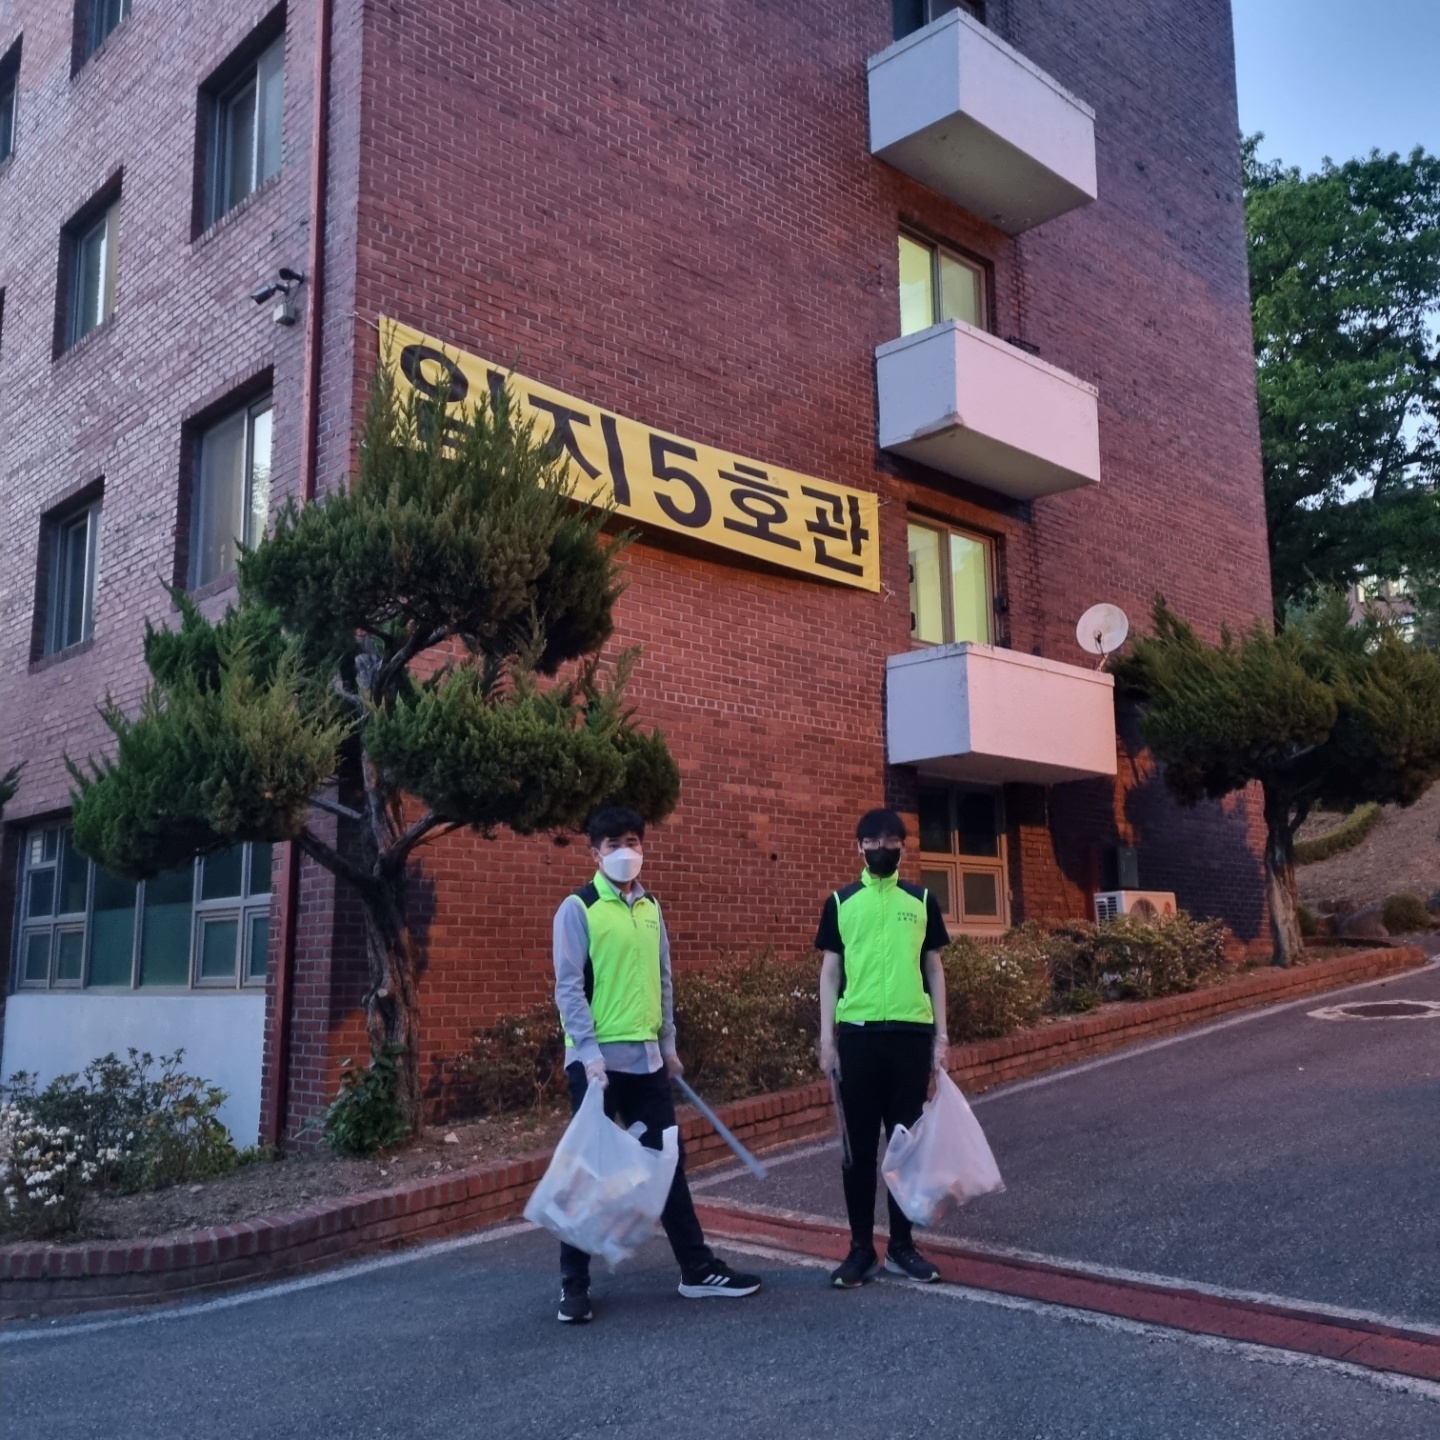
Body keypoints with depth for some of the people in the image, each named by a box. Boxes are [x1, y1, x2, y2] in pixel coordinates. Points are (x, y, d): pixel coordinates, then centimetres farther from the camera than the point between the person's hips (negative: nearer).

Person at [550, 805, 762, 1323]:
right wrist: (591, 1054, -19)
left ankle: (697, 1269, 22)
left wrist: (669, 1044, 15)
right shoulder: (577, 908, -8)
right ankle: (574, 1285, 14)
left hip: (647, 1058, 6)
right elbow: (569, 988, -12)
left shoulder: (651, 907, 10)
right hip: (597, 1059, -6)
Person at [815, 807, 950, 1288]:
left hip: (911, 1031, 1)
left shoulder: (922, 901, 8)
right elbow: (830, 972, 6)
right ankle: (861, 1248, 11)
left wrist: (941, 1034, 5)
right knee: (859, 1143, 3)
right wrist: (827, 1036, -1)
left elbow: (934, 969, 10)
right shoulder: (841, 902, 5)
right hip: (858, 1032, -1)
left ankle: (902, 1245, 18)